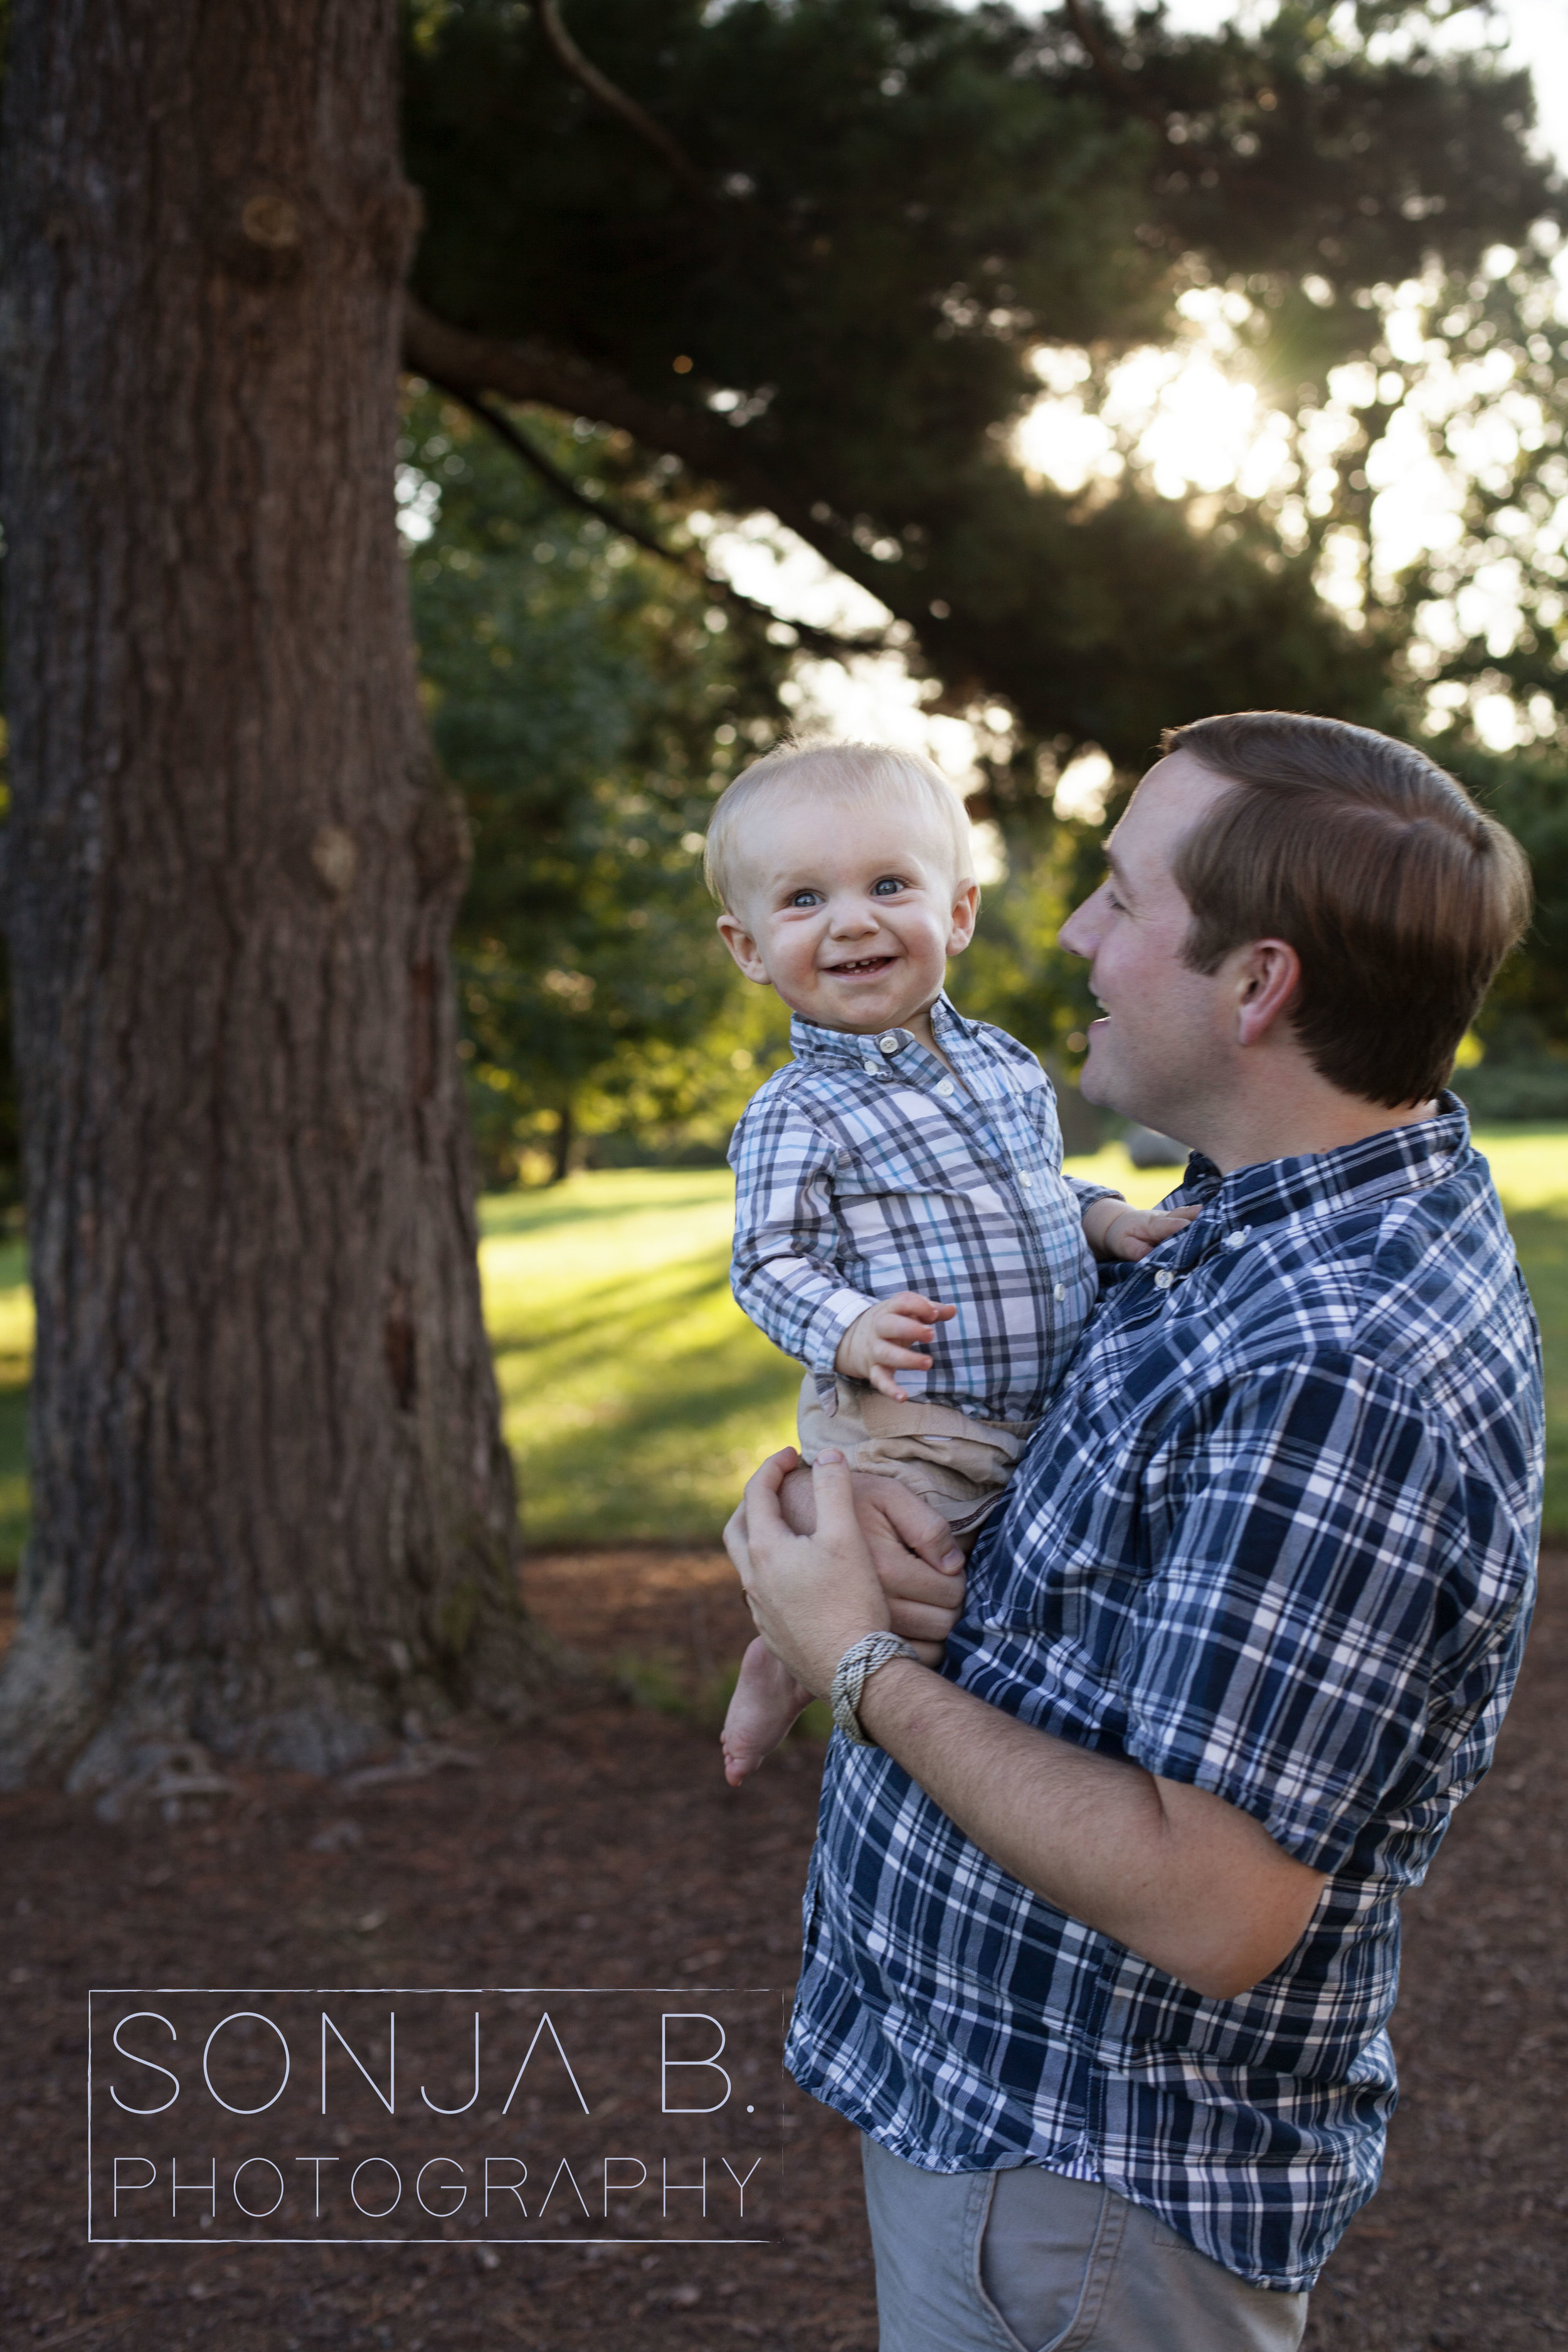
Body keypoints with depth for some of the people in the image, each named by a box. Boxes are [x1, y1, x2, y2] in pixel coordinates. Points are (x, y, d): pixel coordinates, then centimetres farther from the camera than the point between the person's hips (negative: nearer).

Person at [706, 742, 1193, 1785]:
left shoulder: (1007, 1063, 7)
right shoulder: (796, 1117, -13)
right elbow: (768, 1262, -13)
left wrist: (1107, 1220, 2)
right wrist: (848, 1332, -30)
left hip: (1047, 1419, 7)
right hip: (899, 1433, -7)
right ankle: (786, 1660, 20)